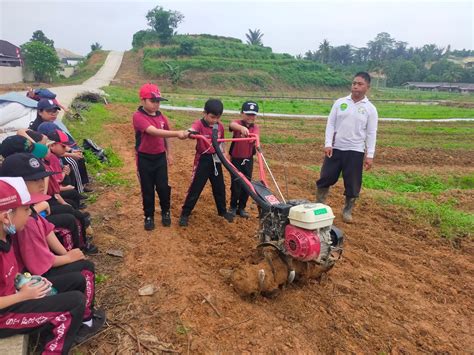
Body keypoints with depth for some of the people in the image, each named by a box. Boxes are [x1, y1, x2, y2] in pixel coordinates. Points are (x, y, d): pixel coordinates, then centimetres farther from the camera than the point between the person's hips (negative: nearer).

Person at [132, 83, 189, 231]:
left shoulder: (161, 116, 1)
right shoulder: (138, 116, -19)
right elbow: (154, 132, -34)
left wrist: (169, 153, 14)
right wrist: (177, 133, -43)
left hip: (160, 157, 4)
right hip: (145, 159, -4)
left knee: (163, 187, 9)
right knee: (147, 189, 9)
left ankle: (166, 212, 31)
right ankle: (149, 216, 26)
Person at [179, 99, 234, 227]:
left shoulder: (220, 126, 0)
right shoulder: (199, 124, -16)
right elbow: (191, 132, -38)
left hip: (215, 159, 5)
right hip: (203, 160, -5)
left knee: (220, 187, 16)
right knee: (196, 188, 0)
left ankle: (222, 211, 35)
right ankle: (185, 214, 14)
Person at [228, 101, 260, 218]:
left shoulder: (255, 128, 0)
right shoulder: (237, 123, -10)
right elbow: (232, 125, -36)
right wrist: (241, 127, -58)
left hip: (248, 160, 4)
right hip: (236, 159, -3)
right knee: (236, 184, -2)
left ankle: (241, 208, 23)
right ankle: (233, 207, 18)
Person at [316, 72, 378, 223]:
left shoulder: (370, 109, -1)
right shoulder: (340, 103, 2)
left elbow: (371, 134, -2)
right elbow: (330, 124, 2)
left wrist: (370, 155, -7)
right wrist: (328, 144, -8)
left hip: (355, 151, -1)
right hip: (335, 148, 1)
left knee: (352, 184, 6)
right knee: (325, 178, 5)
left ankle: (347, 211, 23)